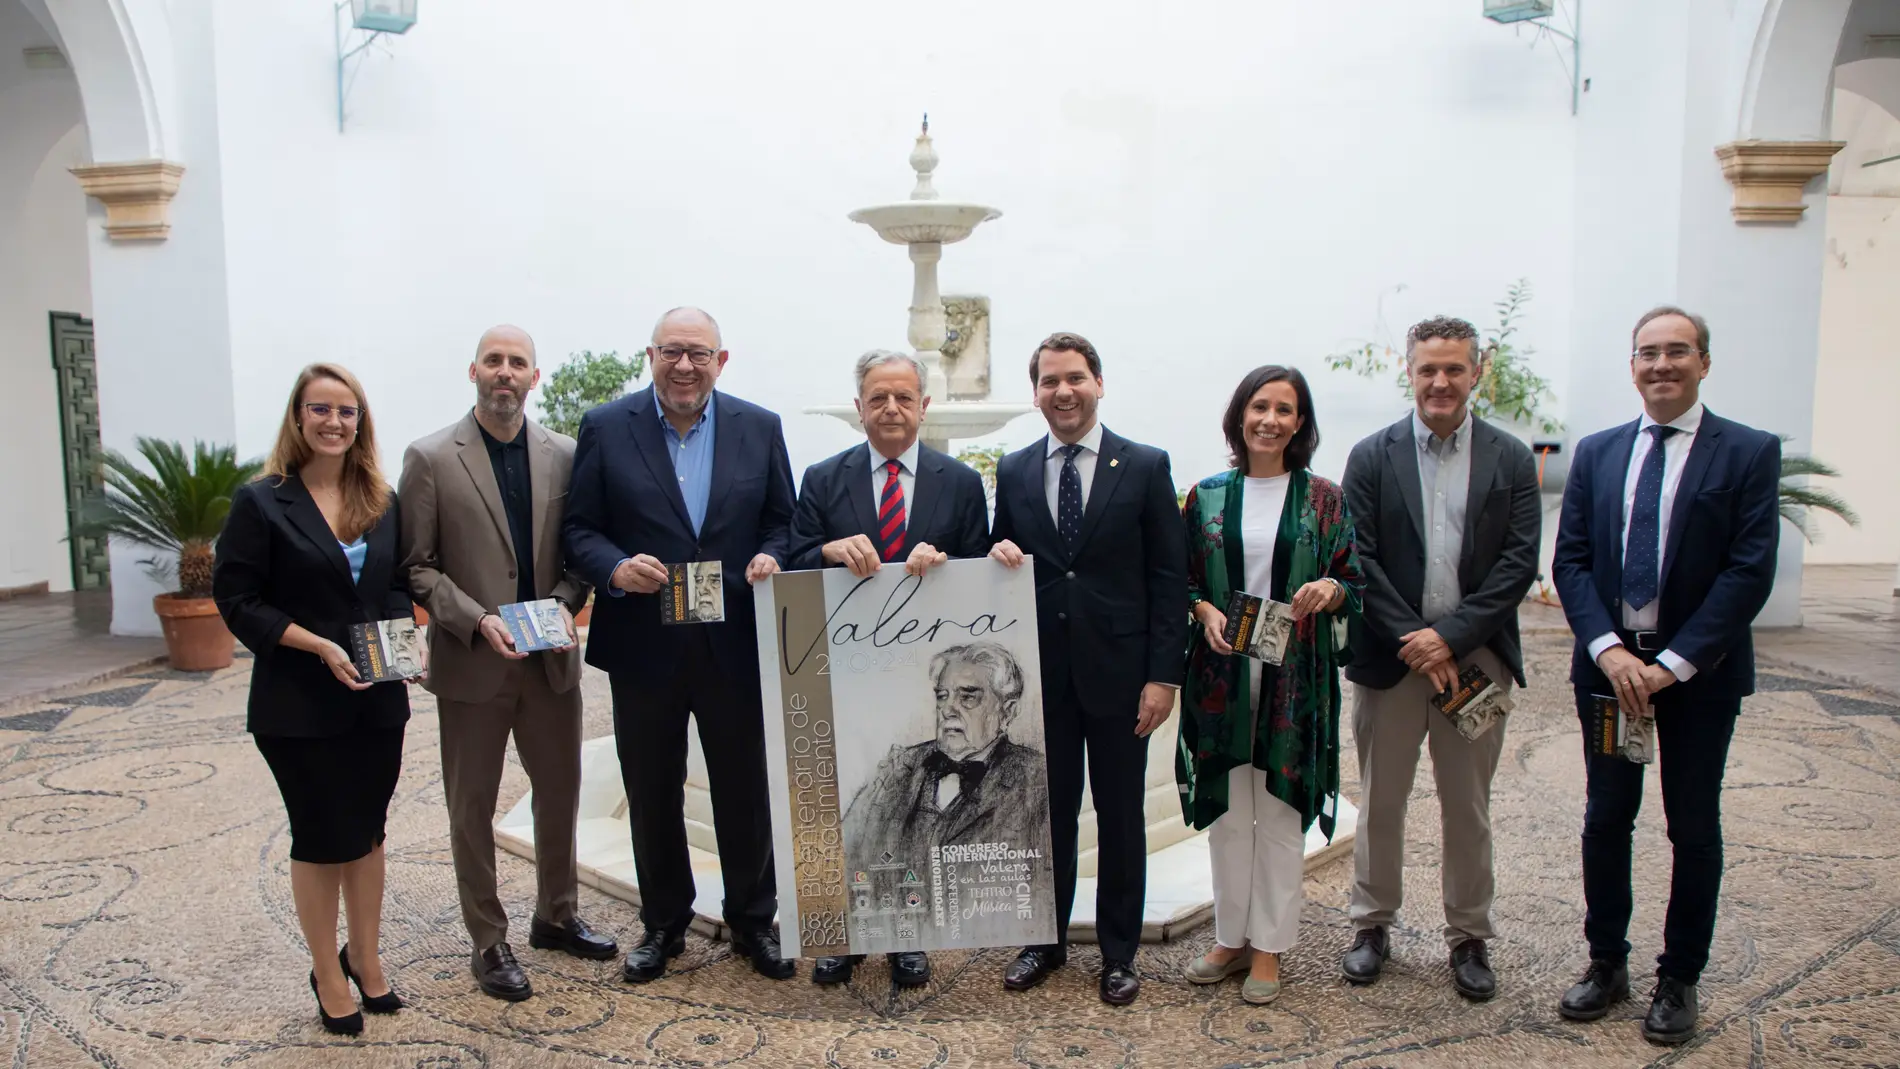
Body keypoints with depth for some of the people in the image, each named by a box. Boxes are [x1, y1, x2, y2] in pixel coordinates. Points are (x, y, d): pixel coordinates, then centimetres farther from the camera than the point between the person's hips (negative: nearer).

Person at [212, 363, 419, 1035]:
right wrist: (321, 646, -20)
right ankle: (327, 974, 26)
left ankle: (365, 959, 33)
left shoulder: (382, 502, 6)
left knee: (367, 830, 15)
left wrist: (408, 633, -8)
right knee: (322, 838, 7)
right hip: (300, 704, -4)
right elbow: (238, 600, -10)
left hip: (378, 699, 4)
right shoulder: (262, 502, -7)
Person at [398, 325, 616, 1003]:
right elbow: (416, 566, -6)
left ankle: (556, 916, 36)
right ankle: (488, 942, 25)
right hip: (471, 662, -3)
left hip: (552, 659, 4)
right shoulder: (431, 458, -6)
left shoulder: (564, 456, 3)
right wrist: (477, 621, -18)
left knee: (561, 793, 16)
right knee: (472, 808, 9)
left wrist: (565, 606, -11)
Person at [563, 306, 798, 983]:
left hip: (735, 645, 1)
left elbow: (781, 519, 7)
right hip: (644, 646, 0)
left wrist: (771, 557, -14)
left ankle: (753, 921, 30)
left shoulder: (759, 429, 3)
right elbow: (579, 527, -1)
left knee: (746, 792, 11)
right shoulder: (605, 429, -1)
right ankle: (663, 924, 33)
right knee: (652, 796, 14)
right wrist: (616, 568, -20)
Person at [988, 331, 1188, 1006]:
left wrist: (1164, 674, -9)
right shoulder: (1012, 471, 7)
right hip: (1041, 672, 2)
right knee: (1047, 811, 12)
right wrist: (998, 555, -10)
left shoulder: (1145, 467, -2)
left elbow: (1169, 577, -4)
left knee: (1121, 816, 9)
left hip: (1118, 671, -2)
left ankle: (1118, 951, 26)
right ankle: (1045, 940, 29)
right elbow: (1002, 563, 15)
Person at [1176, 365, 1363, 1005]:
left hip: (1294, 676, -1)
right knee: (1225, 807, 9)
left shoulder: (1323, 499, 2)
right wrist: (1206, 612, -11)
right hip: (1221, 673, 2)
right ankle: (1232, 937, 24)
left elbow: (1353, 582, 4)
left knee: (1281, 809, 5)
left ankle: (1270, 946, 18)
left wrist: (1329, 589, -18)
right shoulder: (1208, 496, 6)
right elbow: (1182, 580, 8)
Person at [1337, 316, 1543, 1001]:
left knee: (1468, 809, 11)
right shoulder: (1372, 457, 1)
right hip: (1390, 657, 0)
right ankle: (1372, 926, 26)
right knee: (1380, 804, 10)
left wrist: (1450, 635, -14)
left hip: (1475, 657, 1)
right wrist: (1413, 639, -13)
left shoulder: (1510, 460, 3)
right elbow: (1359, 559, -4)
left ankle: (1469, 937, 26)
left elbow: (1520, 561, -4)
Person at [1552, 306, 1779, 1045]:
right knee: (1606, 818, 11)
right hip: (1608, 664, 3)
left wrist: (1673, 664, -17)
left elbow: (1750, 572, -11)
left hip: (1698, 672, -3)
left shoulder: (1749, 453, -4)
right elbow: (1571, 562, 1)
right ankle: (1606, 964, 26)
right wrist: (1608, 650, -13)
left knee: (1694, 828, 9)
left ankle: (1678, 979, 24)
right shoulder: (1596, 453, 6)